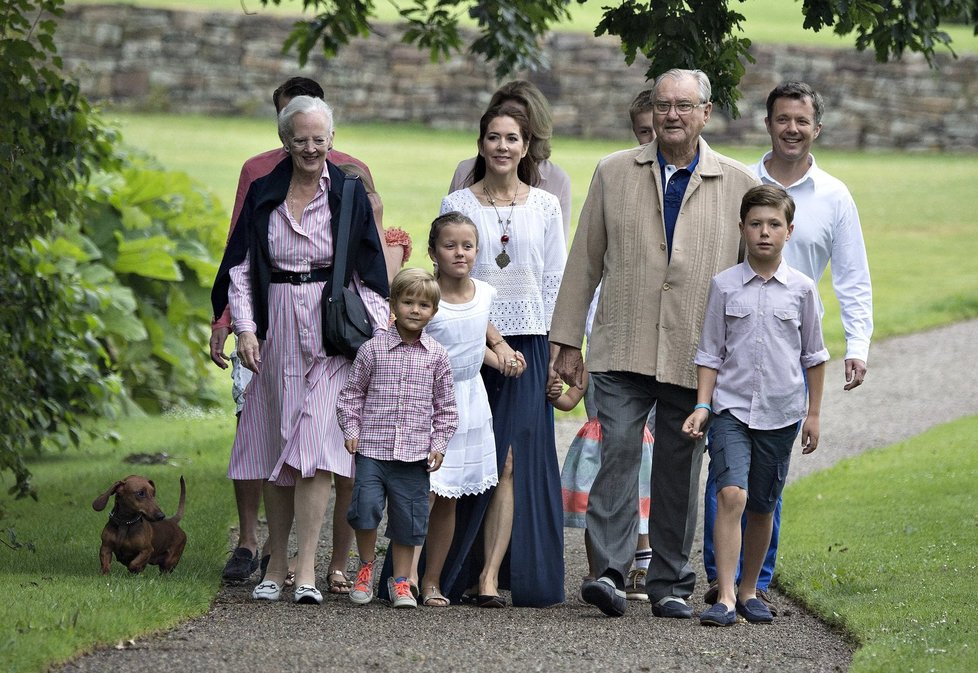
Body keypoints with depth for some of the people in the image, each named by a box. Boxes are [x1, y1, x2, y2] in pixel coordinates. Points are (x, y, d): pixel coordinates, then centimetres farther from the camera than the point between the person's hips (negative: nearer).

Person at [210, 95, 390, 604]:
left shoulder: (349, 194, 3)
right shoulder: (263, 194, 7)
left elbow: (369, 272, 6)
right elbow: (240, 266, 9)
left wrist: (379, 332, -2)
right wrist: (244, 328, -2)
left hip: (331, 330, -2)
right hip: (276, 330, 2)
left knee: (314, 445, -13)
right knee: (274, 447, 5)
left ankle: (306, 569, -15)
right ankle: (276, 564, 13)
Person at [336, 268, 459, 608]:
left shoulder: (436, 356, 6)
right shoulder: (373, 349, 2)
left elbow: (445, 407, 12)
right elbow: (352, 393, 9)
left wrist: (438, 444, 4)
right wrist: (351, 431, -1)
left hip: (415, 454, 1)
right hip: (373, 448, -1)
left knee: (408, 517, 4)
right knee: (366, 505, -13)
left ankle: (400, 581, 18)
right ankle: (366, 568, 10)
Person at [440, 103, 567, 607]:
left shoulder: (545, 206, 8)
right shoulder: (458, 204, 4)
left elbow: (556, 282, 9)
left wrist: (557, 353, 1)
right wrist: (491, 344, -7)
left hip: (527, 346, 0)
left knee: (510, 462, -8)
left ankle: (491, 577, -11)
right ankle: (457, 575, 6)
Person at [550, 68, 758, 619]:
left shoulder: (739, 184, 6)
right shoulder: (614, 173, 8)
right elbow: (585, 260, 10)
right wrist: (569, 341, 6)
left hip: (698, 358, 0)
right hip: (622, 348, 0)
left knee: (680, 470, 5)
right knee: (618, 451, -14)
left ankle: (671, 585, 14)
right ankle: (611, 571, -17)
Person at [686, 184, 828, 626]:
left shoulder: (801, 288, 3)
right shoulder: (724, 286, 0)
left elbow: (813, 355, 11)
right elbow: (710, 353, 5)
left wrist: (814, 414, 10)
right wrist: (702, 405, -4)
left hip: (780, 412, 2)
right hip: (731, 407, -2)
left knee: (762, 506, 9)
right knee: (732, 494, -18)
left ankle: (749, 590, 26)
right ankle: (725, 597, -20)